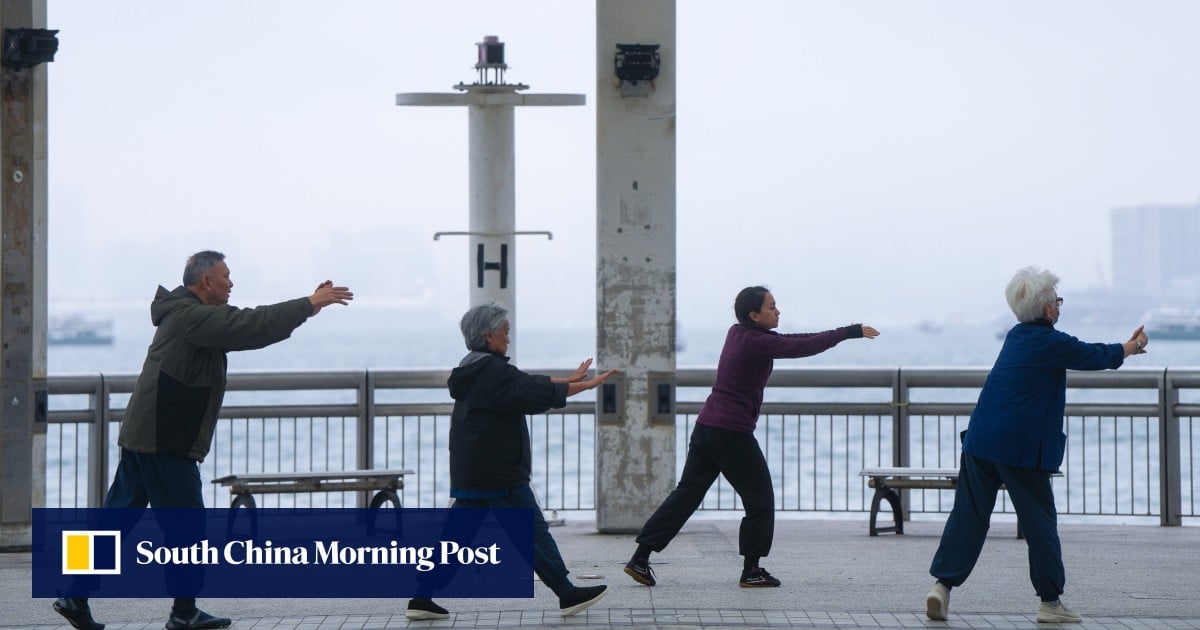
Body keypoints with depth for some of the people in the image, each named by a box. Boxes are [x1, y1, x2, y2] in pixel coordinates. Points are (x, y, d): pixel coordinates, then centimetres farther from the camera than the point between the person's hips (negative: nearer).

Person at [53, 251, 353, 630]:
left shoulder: (199, 320, 17)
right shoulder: (191, 317, -15)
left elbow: (251, 330, 19)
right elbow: (252, 326, -22)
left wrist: (306, 307, 14)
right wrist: (308, 305, -15)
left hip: (142, 438, 10)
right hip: (165, 443, -10)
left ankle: (75, 597, 10)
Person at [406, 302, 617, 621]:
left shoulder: (476, 370, 16)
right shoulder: (493, 372, -16)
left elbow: (527, 383, 20)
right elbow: (537, 394, -19)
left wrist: (569, 380, 19)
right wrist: (584, 386, -10)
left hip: (469, 475, 10)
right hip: (498, 475, -10)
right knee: (533, 532, -1)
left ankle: (421, 599, 5)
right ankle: (568, 595, 6)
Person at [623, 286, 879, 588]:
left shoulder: (738, 333, 12)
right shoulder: (756, 342, -14)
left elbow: (787, 340, 18)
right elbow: (803, 348, -16)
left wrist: (840, 334, 13)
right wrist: (850, 332, -8)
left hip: (706, 427, 9)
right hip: (733, 433, -9)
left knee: (687, 493, 10)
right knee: (760, 499, 6)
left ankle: (640, 558, 6)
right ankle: (751, 571, 10)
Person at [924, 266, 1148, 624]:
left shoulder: (1017, 336, 15)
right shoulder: (1051, 342, -9)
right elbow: (1094, 356, 7)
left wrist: (1122, 350, 36)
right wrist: (1128, 349, 28)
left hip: (981, 440, 7)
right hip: (1023, 447, -7)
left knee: (968, 514, 6)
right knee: (1039, 520, 4)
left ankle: (943, 583, -3)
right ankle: (1050, 601, 10)